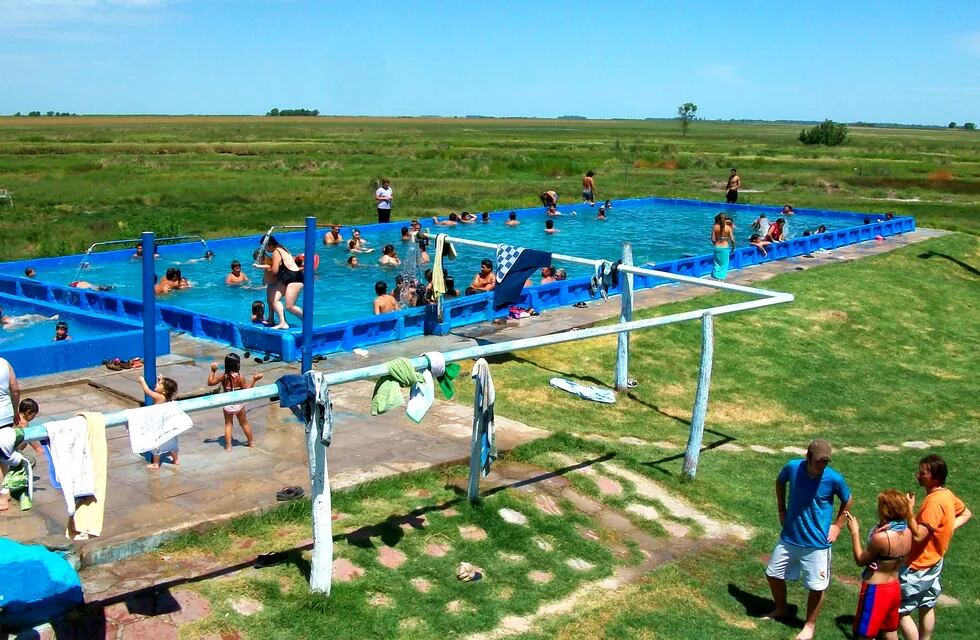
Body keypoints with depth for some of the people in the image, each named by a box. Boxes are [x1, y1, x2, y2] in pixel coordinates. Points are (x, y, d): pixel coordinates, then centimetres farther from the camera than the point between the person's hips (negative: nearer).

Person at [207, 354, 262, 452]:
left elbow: (210, 382, -3)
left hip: (227, 405, 1)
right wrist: (254, 380, -8)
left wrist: (213, 371, 2)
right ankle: (251, 442, 34)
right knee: (244, 423, 18)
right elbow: (247, 390, -13)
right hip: (239, 404, -1)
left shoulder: (223, 377, -12)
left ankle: (228, 446, 13)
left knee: (228, 424, 15)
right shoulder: (240, 377, -18)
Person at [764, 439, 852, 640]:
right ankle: (781, 609, 41)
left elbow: (847, 501, 1)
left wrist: (837, 525, -2)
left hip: (817, 543, -3)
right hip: (789, 537, 3)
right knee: (773, 574, 15)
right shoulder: (792, 467, -15)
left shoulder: (834, 479, -20)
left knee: (816, 586, 6)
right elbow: (780, 482, 9)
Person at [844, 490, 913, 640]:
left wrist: (855, 532, -8)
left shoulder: (881, 537, -28)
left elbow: (860, 560, -14)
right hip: (894, 588, 7)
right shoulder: (907, 533, -5)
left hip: (876, 591, -7)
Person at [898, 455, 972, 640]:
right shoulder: (946, 494, 0)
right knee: (927, 607, 22)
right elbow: (966, 514, 19)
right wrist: (948, 528, 7)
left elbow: (918, 536, -31)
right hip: (933, 562, 10)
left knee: (900, 611, -1)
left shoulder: (934, 502, -29)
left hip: (919, 567, -10)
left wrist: (908, 510, -25)